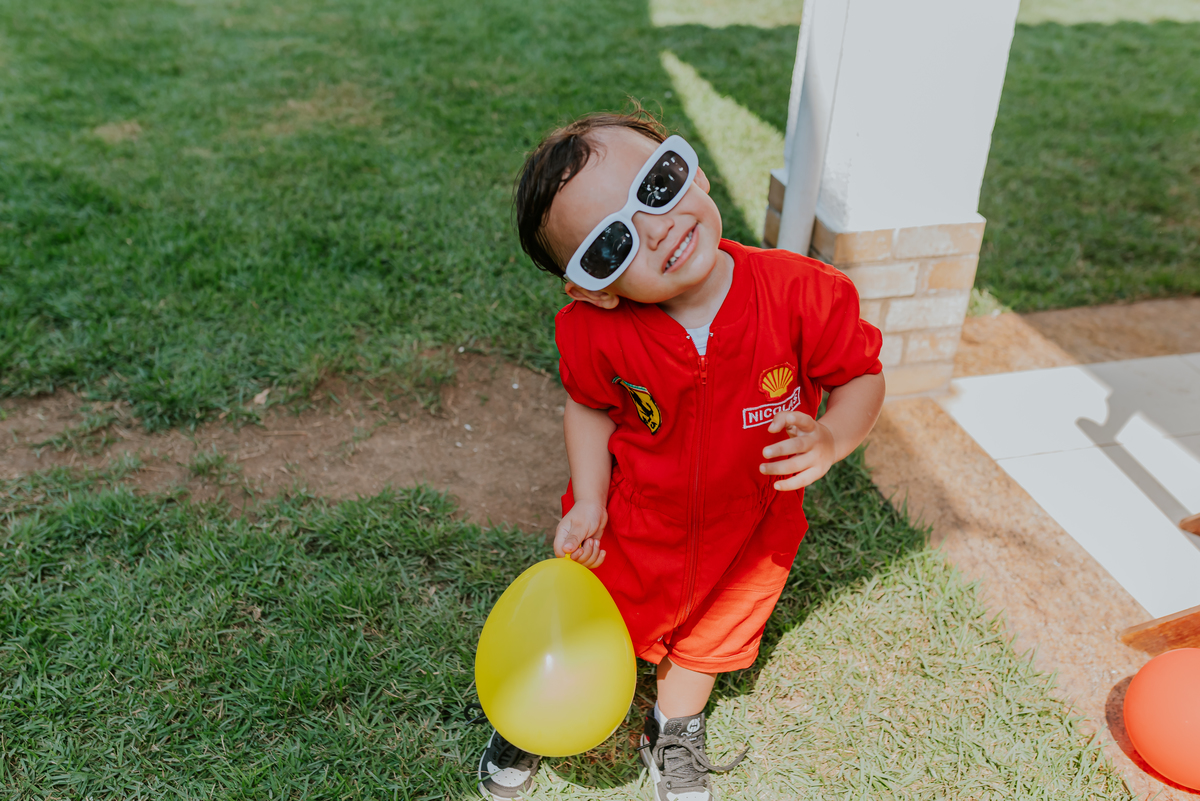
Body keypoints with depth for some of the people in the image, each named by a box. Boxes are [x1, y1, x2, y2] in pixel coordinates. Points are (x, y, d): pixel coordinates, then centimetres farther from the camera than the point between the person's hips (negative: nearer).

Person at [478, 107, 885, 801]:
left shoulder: (802, 293, -29)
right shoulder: (598, 333, -25)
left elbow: (862, 378, -15)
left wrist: (829, 439, -34)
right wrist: (589, 503, -13)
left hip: (751, 534, 1)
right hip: (634, 529, -1)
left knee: (704, 646, 28)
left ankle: (674, 733, 63)